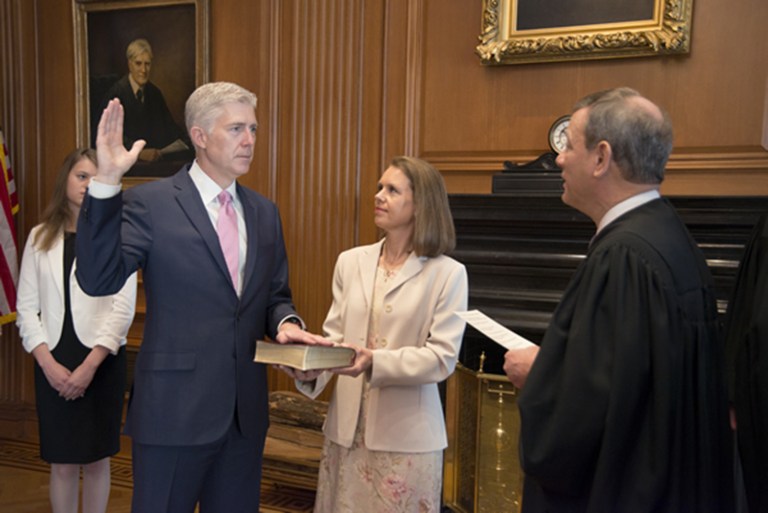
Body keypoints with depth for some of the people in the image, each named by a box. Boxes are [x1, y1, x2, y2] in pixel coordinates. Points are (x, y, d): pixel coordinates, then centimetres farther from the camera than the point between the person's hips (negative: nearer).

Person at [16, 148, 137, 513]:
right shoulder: (40, 237, 7)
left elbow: (124, 308, -9)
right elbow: (26, 307, 4)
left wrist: (89, 365, -13)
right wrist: (47, 363, -8)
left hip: (102, 361, -2)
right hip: (53, 362, 2)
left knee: (96, 460, 10)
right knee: (62, 464, 9)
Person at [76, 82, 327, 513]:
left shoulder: (264, 212, 8)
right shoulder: (150, 203, -8)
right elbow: (99, 280, -18)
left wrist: (286, 323, -10)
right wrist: (106, 183, -25)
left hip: (246, 411, 5)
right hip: (175, 409, -5)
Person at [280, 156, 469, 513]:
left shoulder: (447, 273, -7)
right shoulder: (350, 262, 4)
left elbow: (443, 357, -12)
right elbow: (334, 336, 5)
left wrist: (376, 362, -24)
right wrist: (311, 371, -14)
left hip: (406, 434, -3)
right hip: (347, 427, 3)